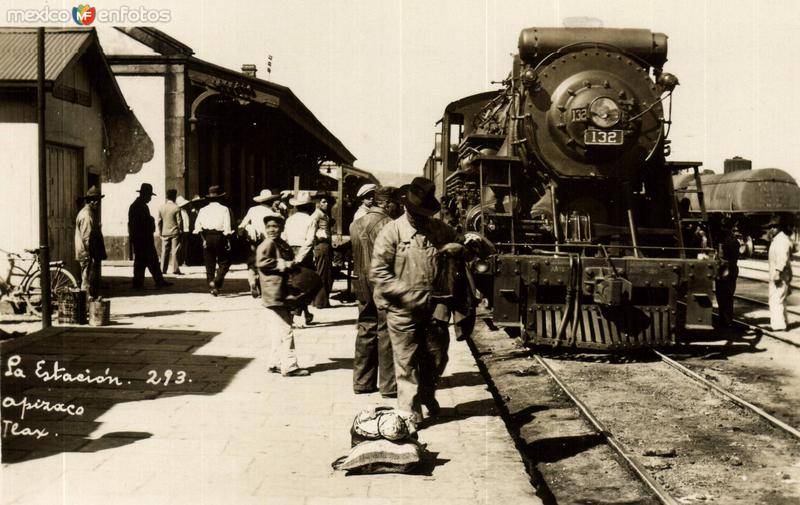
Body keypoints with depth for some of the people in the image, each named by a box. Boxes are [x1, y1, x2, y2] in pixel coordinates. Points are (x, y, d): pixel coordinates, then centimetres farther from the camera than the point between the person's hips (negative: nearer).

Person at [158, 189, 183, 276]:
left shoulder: (161, 207, 3)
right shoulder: (176, 208, -11)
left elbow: (159, 221, 7)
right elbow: (179, 221, -9)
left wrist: (160, 231, 15)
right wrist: (181, 230, 1)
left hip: (165, 232, 4)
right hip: (175, 232, -4)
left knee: (164, 251, 8)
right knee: (175, 251, -2)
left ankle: (163, 270, 9)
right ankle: (175, 270, -4)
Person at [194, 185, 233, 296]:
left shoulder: (203, 210, 7)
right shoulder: (224, 209, -1)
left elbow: (197, 225, -2)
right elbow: (227, 227, -9)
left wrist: (203, 238, 3)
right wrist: (227, 240, -5)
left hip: (207, 237, 3)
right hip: (219, 237, -3)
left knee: (209, 264, 11)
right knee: (224, 262, 6)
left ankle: (211, 287, 14)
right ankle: (216, 282, -13)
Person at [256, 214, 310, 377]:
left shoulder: (284, 245, 16)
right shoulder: (267, 244, -10)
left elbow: (290, 262, 29)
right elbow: (261, 262, -23)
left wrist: (291, 265, 7)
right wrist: (282, 264, -17)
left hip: (284, 294, 9)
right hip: (274, 295, -9)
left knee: (279, 332, 15)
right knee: (285, 331, -7)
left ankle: (276, 363, 23)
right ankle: (289, 366, -3)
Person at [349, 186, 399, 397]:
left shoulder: (356, 224, 11)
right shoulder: (385, 223, -14)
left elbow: (354, 255, 12)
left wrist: (361, 278, 13)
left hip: (363, 286, 8)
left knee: (366, 331, 13)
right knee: (386, 333, -1)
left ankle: (362, 381, 18)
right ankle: (389, 385, 4)